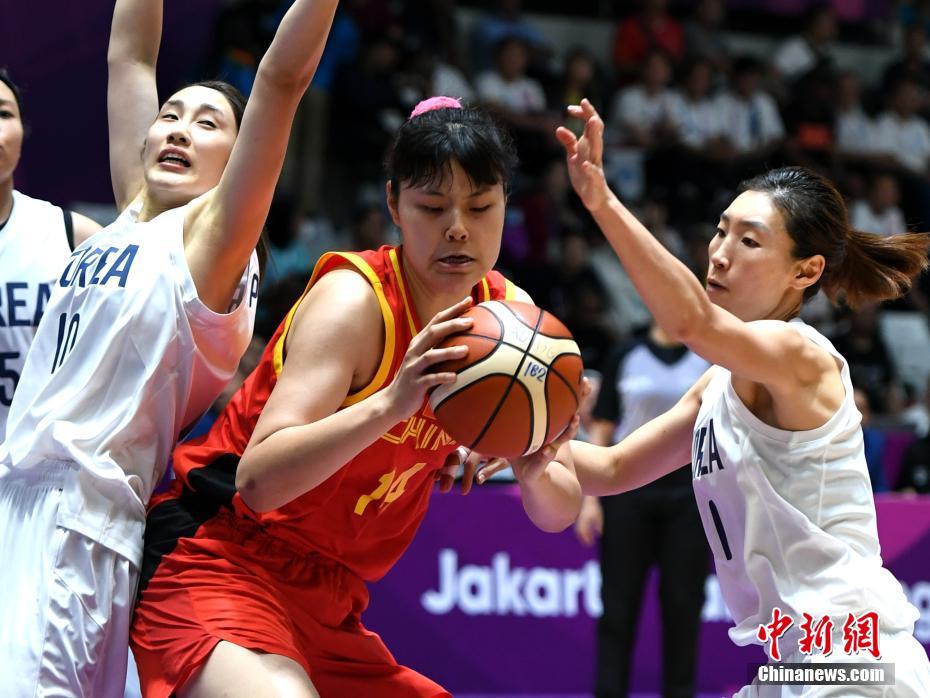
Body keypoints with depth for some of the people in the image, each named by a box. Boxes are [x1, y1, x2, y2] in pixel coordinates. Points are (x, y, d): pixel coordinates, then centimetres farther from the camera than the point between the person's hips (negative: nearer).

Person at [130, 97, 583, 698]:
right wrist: (390, 403, -39)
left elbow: (559, 514, 4)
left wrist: (533, 469, -19)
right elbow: (258, 479, -26)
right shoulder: (353, 299, -15)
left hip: (326, 604, 8)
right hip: (223, 565, -8)